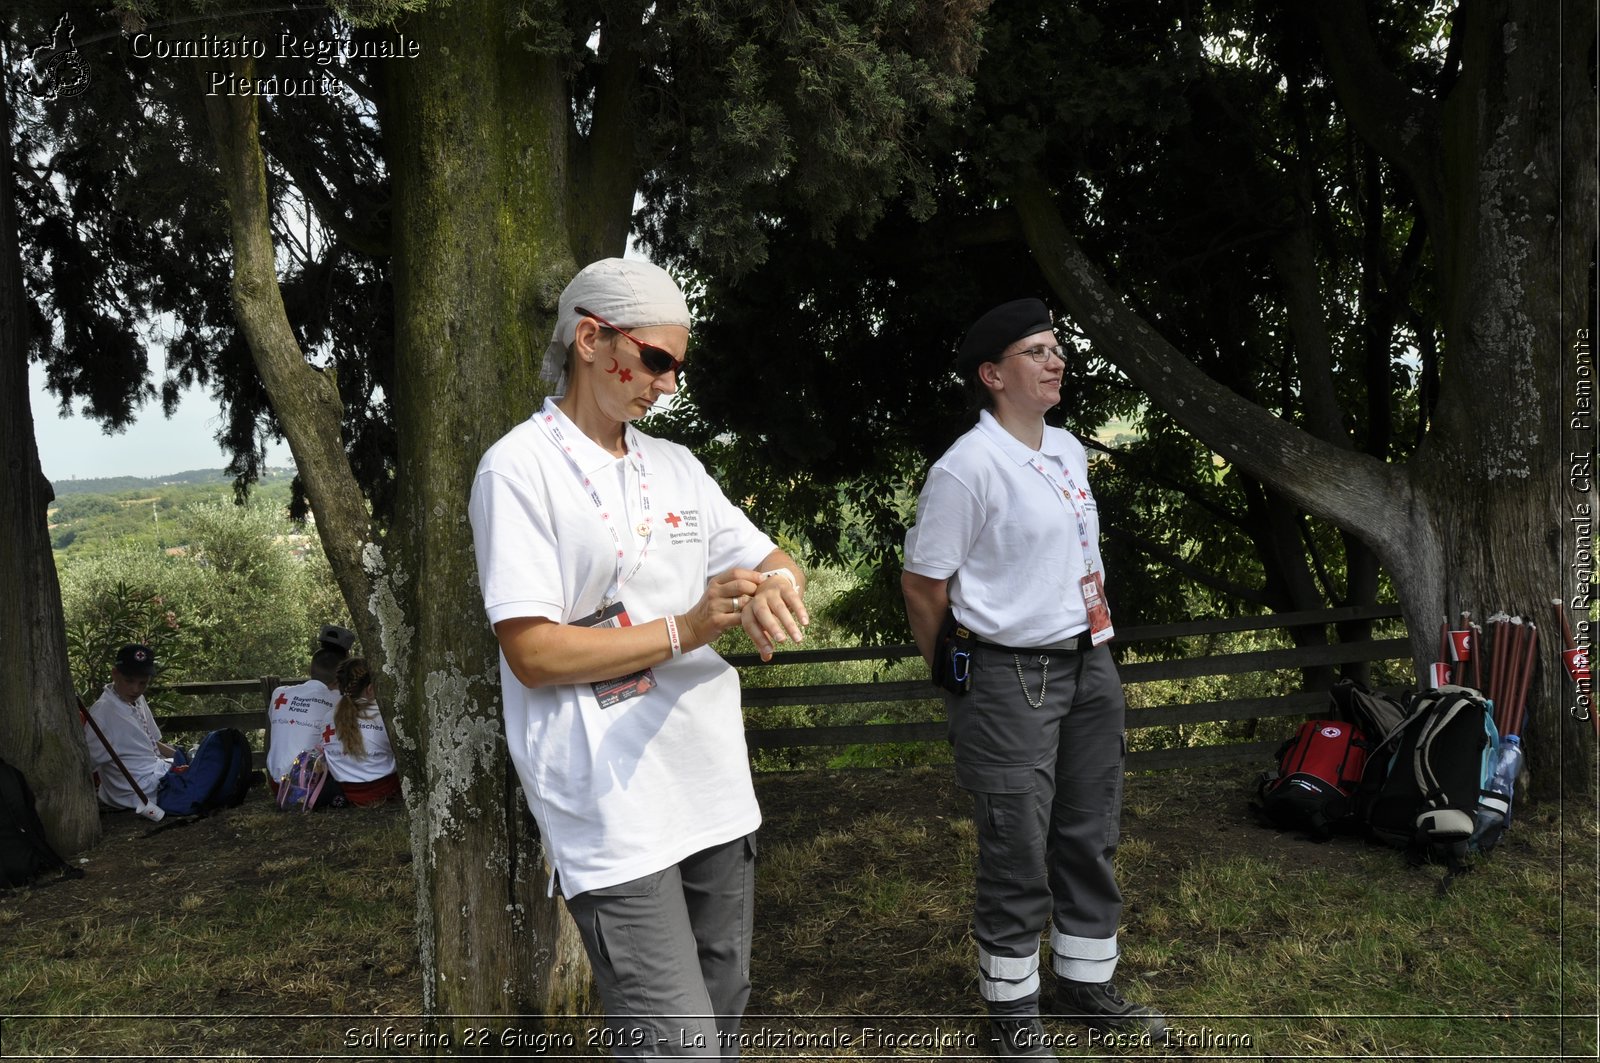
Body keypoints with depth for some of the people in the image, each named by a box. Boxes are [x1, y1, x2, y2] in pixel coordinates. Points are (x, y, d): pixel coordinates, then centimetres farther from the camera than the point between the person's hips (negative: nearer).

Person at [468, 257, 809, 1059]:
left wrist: (776, 589, -10)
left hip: (714, 785, 7)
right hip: (612, 807, -7)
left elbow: (772, 562, 14)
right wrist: (684, 631, -19)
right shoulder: (519, 469, -8)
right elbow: (533, 654, -14)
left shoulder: (676, 467, 12)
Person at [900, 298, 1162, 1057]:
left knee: (1089, 836, 17)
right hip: (1010, 679, -7)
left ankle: (1086, 983, 35)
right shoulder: (966, 467, -16)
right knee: (1016, 853, 4)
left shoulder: (1069, 450, 8)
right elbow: (921, 586, -11)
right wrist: (959, 680, 1)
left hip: (1089, 666, 8)